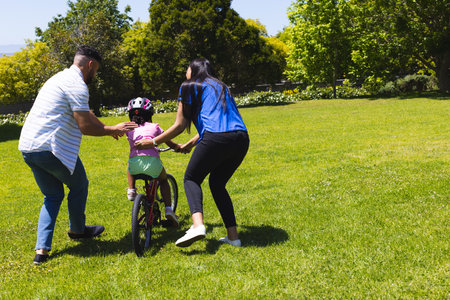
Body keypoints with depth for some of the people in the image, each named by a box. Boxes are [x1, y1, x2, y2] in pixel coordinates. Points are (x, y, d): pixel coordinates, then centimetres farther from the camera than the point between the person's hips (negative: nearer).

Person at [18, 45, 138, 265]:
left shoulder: (60, 78, 22)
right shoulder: (77, 85, -11)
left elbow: (85, 114, 29)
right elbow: (85, 126, -17)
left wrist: (110, 128, 32)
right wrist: (113, 130, -3)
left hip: (27, 148, 9)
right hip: (51, 148, -9)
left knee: (52, 196, 17)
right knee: (78, 186, 15)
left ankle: (42, 249, 8)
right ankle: (77, 230, 34)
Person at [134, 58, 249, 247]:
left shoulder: (189, 87, 12)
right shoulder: (220, 87, 32)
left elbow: (179, 126, 9)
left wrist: (153, 142, 19)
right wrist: (190, 144, 45)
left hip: (216, 140, -6)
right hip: (241, 138, 6)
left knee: (191, 179, 10)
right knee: (217, 184, 22)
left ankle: (198, 225, -14)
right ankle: (233, 235, 14)